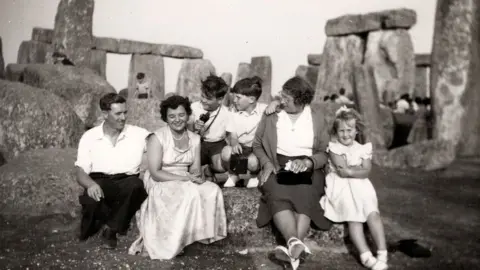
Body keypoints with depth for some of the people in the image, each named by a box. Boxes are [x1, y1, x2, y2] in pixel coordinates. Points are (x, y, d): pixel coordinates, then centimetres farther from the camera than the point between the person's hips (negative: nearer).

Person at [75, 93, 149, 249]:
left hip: (127, 184, 1)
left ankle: (112, 229, -9)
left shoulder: (139, 134, 3)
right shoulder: (89, 137, 4)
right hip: (99, 182, 0)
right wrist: (91, 184, -24)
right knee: (91, 201, -34)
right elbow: (81, 172, -1)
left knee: (136, 184, -34)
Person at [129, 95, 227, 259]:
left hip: (187, 183, 6)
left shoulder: (195, 139, 5)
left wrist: (196, 176, -23)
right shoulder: (157, 138, -12)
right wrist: (185, 178, -25)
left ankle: (205, 233, -6)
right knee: (191, 193, -33)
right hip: (160, 183, -5)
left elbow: (195, 169, 2)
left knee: (213, 190, -22)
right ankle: (172, 241, -19)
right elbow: (155, 173, -17)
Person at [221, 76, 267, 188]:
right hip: (240, 147, 2)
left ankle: (254, 176, 7)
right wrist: (234, 143, -24)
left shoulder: (263, 109, -5)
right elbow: (232, 136, 0)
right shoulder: (236, 114, 2)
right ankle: (233, 175, 3)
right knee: (226, 151, -31)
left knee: (252, 160, -36)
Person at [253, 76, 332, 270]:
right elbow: (257, 144, 14)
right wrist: (267, 163, -5)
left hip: (308, 168, 0)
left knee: (304, 198, -34)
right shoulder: (271, 114, 8)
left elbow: (324, 152, 7)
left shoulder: (317, 117, 7)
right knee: (278, 196, -34)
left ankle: (293, 247, -46)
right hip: (277, 166, 0)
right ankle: (295, 244, -49)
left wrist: (308, 162, -14)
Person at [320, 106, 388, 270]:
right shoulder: (334, 147, 3)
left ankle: (382, 254, -27)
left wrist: (349, 170, -11)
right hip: (341, 187, -3)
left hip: (360, 186, 3)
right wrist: (358, 168, -4)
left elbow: (366, 172, -3)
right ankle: (366, 256, -33)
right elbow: (341, 171, -10)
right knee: (354, 216, -25)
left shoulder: (363, 148, 11)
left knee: (372, 213, -23)